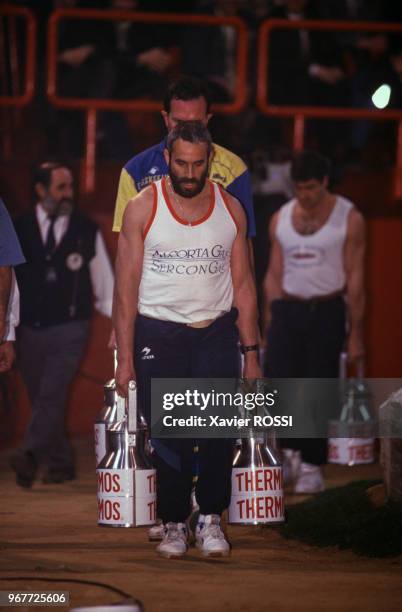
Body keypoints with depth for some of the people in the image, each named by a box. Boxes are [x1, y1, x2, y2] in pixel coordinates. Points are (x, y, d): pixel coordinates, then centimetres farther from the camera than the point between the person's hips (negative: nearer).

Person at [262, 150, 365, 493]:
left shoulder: (349, 219, -3)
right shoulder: (280, 220, 8)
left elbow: (355, 279, -4)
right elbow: (274, 276, 11)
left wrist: (356, 333, -6)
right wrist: (268, 328, 8)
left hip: (326, 311, -3)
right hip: (287, 310, 3)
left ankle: (312, 467, 9)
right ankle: (294, 447, 20)